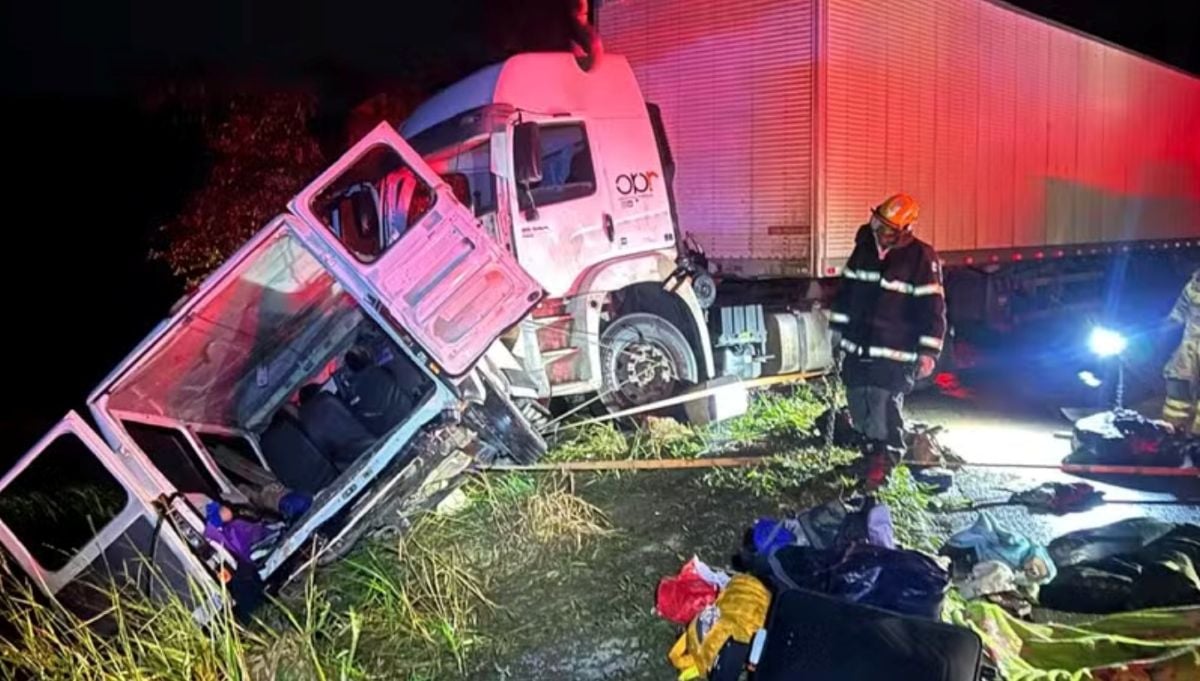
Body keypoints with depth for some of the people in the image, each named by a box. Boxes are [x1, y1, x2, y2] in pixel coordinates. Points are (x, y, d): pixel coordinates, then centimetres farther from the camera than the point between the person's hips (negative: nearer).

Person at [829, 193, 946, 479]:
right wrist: (838, 330, 16)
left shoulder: (921, 257, -11)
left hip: (894, 354, -6)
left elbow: (932, 307, -12)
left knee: (885, 410, -11)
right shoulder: (864, 248, 7)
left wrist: (928, 352, -15)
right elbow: (846, 290, 15)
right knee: (859, 407, 13)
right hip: (857, 347, 6)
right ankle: (872, 452, 32)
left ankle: (886, 463, 1)